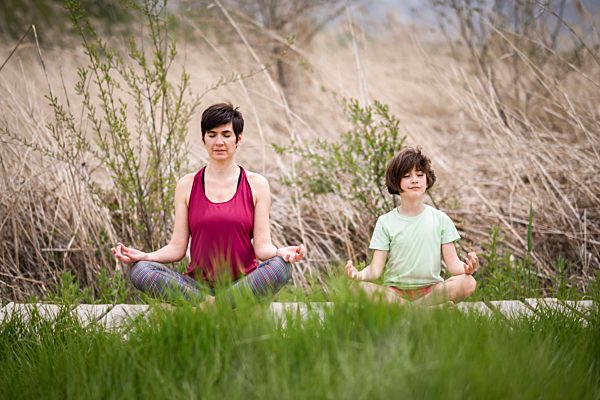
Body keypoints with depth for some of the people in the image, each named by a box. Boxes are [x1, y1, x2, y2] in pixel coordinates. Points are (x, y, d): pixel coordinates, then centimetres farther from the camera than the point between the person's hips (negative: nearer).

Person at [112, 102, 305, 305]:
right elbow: (177, 247, 5)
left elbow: (262, 246, -1)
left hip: (243, 283, -1)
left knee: (281, 266, -32)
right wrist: (144, 256, -13)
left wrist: (281, 251, -23)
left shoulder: (256, 184, 5)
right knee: (139, 270, -24)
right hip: (198, 284, 1)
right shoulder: (187, 185, 8)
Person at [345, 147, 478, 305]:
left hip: (430, 290, 0)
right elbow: (376, 269, -4)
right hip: (394, 290, 0)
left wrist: (466, 268, -23)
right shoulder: (386, 222, 3)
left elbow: (452, 264, 1)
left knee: (468, 282, -28)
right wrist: (359, 274, -27)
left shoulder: (440, 219, 5)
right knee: (357, 287, -30)